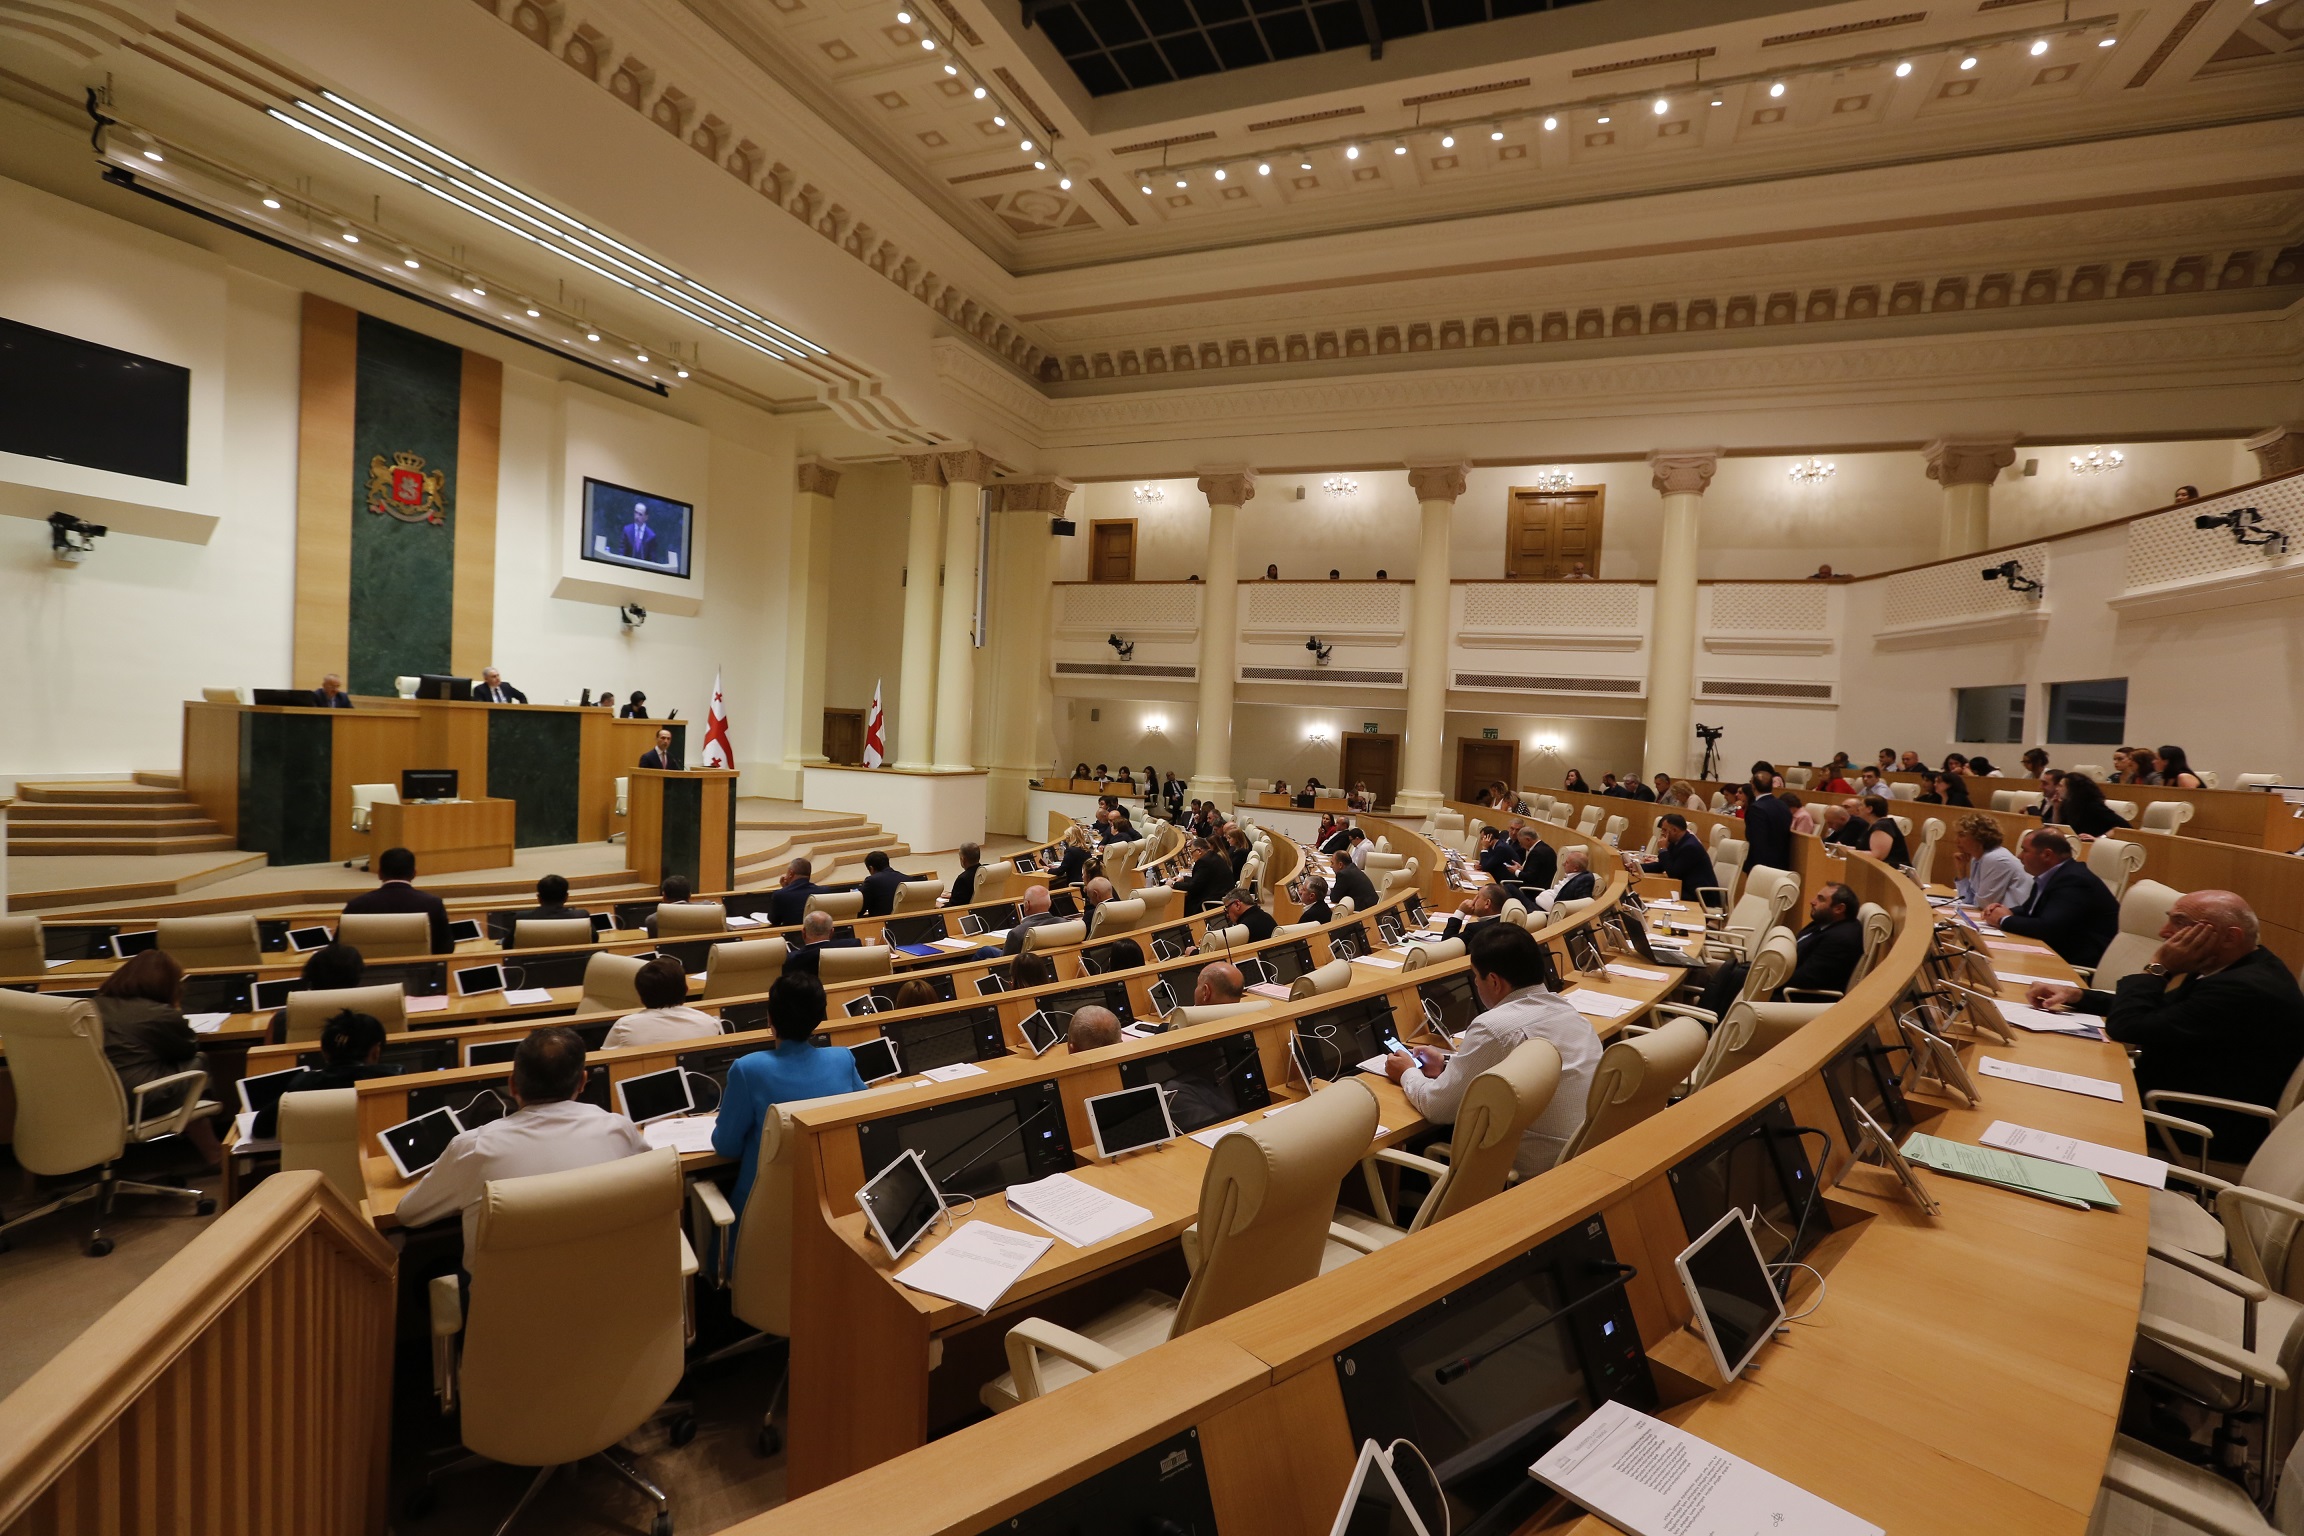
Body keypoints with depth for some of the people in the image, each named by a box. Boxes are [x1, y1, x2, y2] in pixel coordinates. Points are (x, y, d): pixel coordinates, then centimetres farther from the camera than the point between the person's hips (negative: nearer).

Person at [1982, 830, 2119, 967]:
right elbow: (2030, 910, 21)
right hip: (2061, 952, 8)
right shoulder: (2051, 875, 8)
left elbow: (2047, 928, -28)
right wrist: (2008, 912, 0)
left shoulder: (2073, 881, -20)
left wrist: (2004, 920, -12)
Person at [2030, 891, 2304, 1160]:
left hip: (2207, 1131, -9)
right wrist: (2076, 995, -1)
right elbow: (2151, 1010, 13)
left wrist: (2157, 968, -17)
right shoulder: (2242, 966, 3)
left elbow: (2127, 1028, -28)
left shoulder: (2244, 989, -28)